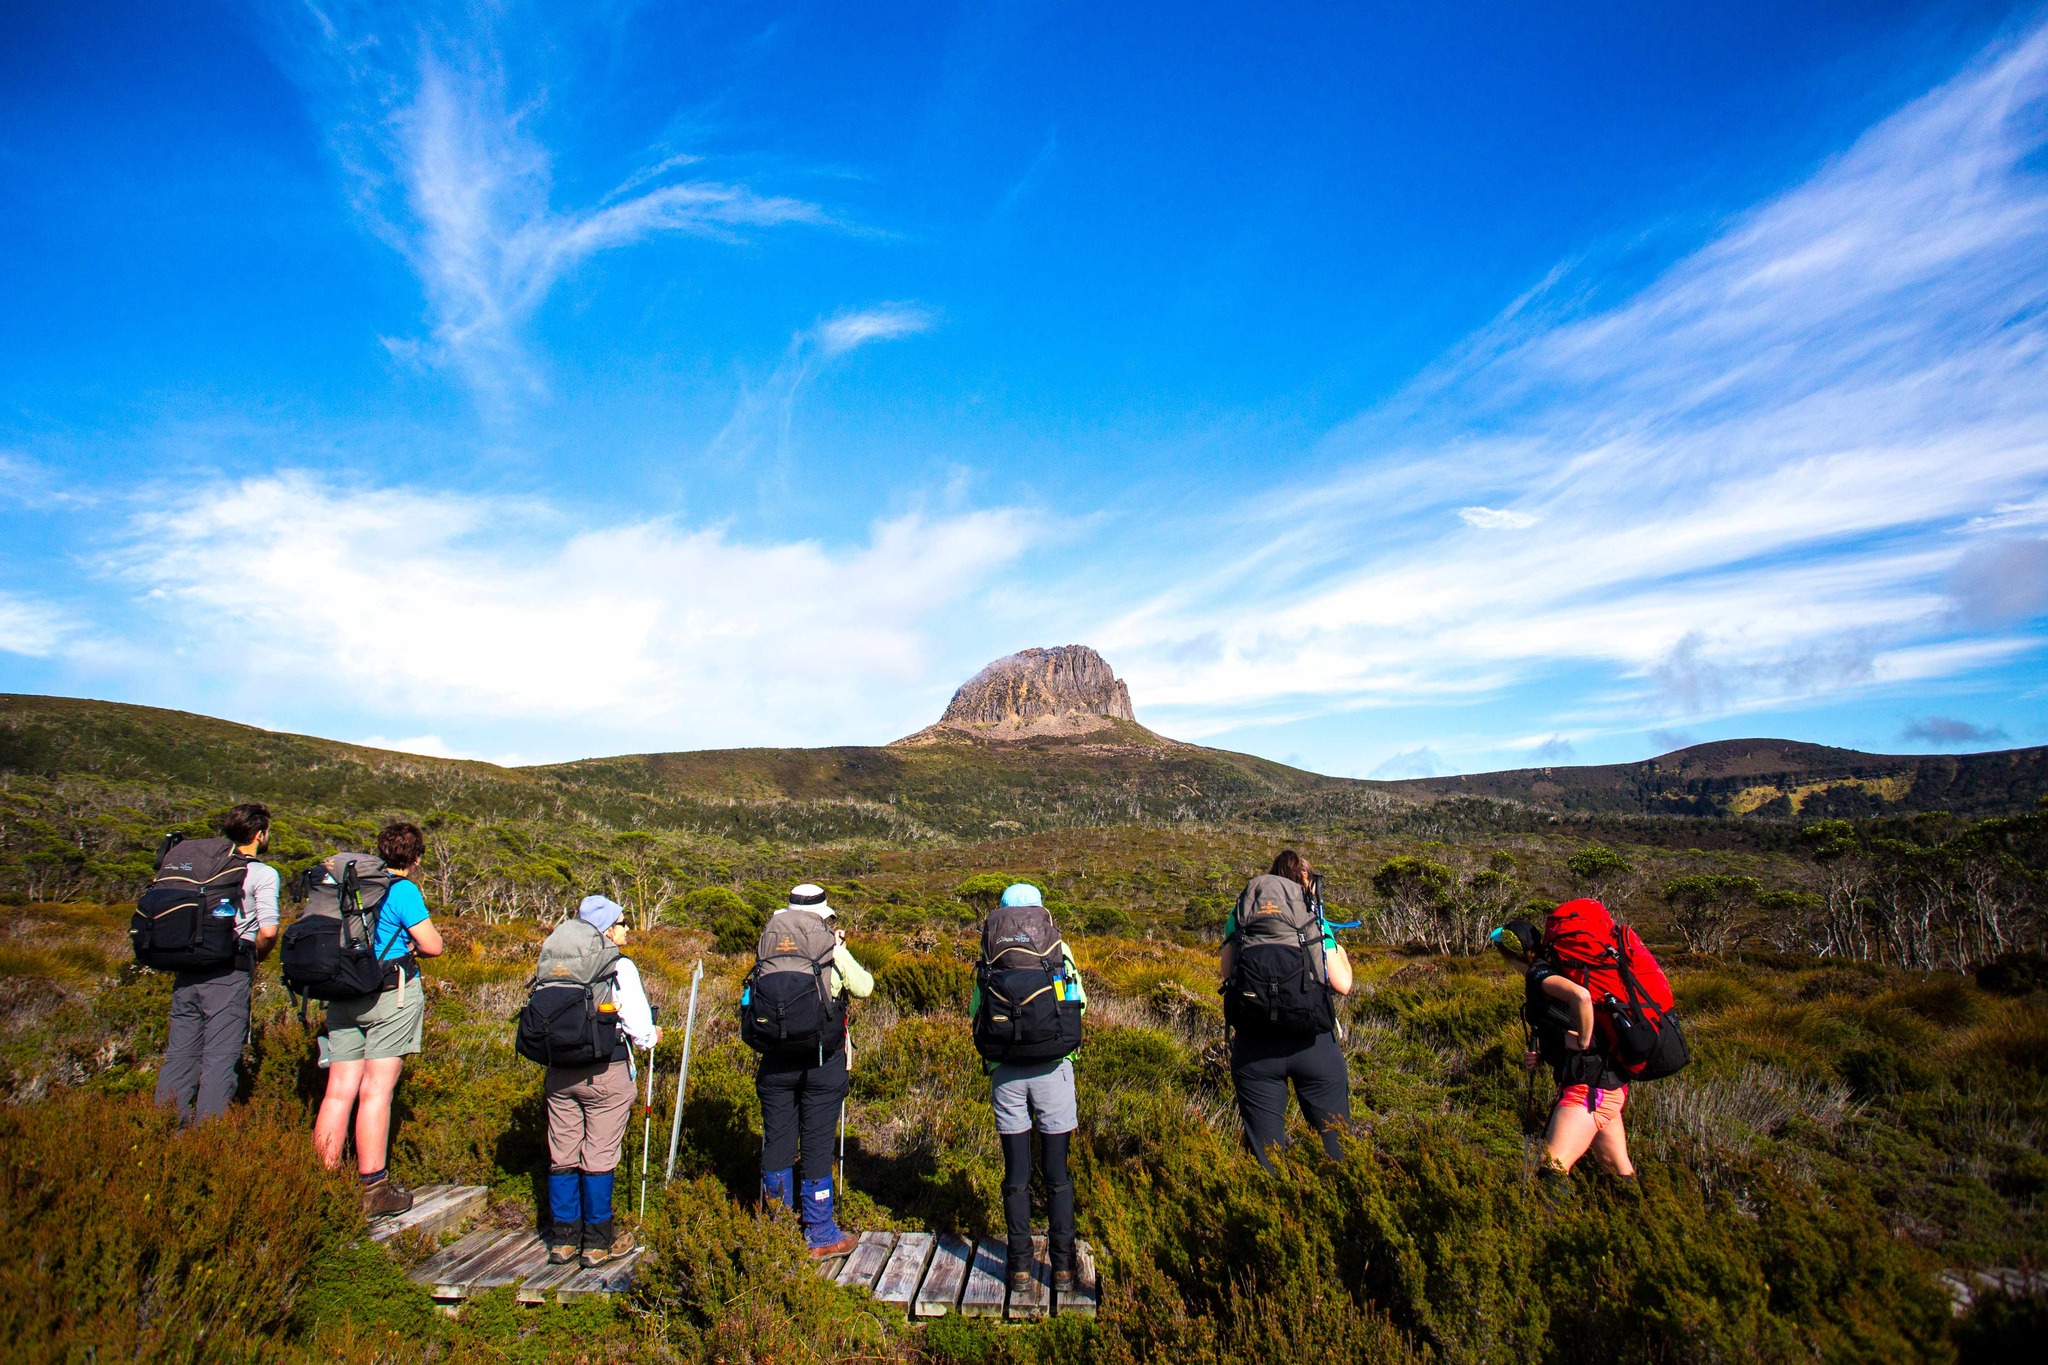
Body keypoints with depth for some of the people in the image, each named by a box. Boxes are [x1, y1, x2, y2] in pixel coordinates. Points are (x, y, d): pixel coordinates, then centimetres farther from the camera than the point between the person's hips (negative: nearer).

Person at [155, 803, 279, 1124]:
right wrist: (257, 956, 5)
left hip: (186, 970, 6)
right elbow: (268, 930, -15)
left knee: (179, 1055, 13)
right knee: (220, 1060, 0)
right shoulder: (263, 873, -5)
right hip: (228, 974, -6)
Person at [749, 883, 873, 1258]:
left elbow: (751, 1000, 6)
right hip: (821, 1062, -3)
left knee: (777, 1142, 14)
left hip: (775, 1061, 3)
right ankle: (820, 1235, 15)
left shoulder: (767, 947, 0)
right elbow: (865, 988, 2)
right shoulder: (831, 949, -8)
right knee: (817, 1146, 5)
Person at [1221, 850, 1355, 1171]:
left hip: (1253, 1046, 1)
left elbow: (1227, 972, 10)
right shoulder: (1313, 914, 6)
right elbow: (1342, 985, 3)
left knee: (1266, 1154, 8)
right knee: (1337, 1145, 12)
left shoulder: (1241, 912, 11)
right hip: (1313, 1044, -1)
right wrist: (1341, 955, 23)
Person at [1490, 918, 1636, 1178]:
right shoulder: (1552, 970, 17)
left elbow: (1581, 996, -33)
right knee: (1619, 1169, 20)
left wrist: (1583, 1041, -19)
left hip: (1589, 1084, -10)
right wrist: (1540, 1057, 10)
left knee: (1554, 1166, -16)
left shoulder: (1539, 974, -11)